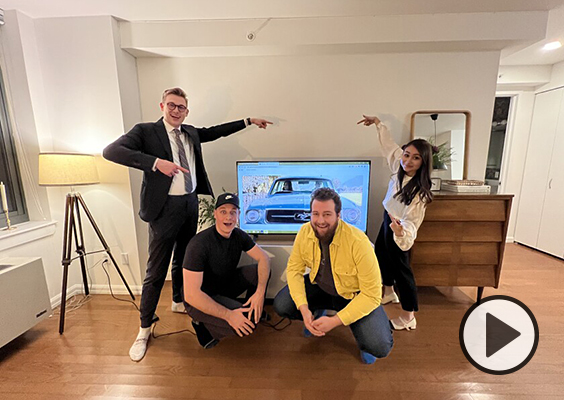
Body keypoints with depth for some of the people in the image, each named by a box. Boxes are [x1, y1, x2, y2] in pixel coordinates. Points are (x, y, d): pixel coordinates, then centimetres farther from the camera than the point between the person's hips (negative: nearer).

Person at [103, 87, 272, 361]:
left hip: (190, 204, 6)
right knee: (156, 270, 0)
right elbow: (111, 151, -17)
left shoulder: (191, 133, 13)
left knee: (183, 259, 20)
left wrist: (249, 121, 23)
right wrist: (156, 162, -28)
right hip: (165, 207, -6)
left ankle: (178, 302, 43)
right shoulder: (146, 131, -5)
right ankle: (144, 329, 18)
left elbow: (216, 132, 23)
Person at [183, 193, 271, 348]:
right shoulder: (199, 244, -28)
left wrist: (260, 292, -23)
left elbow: (264, 258, -7)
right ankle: (203, 325, 0)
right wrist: (228, 315, -31)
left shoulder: (239, 235, -7)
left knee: (260, 271, -12)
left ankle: (255, 311, 12)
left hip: (225, 286, 7)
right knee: (247, 322, -26)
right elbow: (191, 294, -30)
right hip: (201, 300, -6)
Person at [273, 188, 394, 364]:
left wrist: (334, 321, -26)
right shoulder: (305, 232, -18)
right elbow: (294, 269, -9)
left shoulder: (358, 242, -31)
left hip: (356, 295, -3)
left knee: (379, 347, -24)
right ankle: (317, 314, 18)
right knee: (281, 305, -14)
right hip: (319, 286, 4)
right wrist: (304, 309, -21)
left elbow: (372, 294, -25)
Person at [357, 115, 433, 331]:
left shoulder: (419, 190, -31)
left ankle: (408, 318, 22)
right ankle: (389, 293, 48)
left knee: (401, 269, 3)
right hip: (388, 219, 8)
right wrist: (377, 122, 10)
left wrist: (401, 231, -59)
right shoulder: (400, 166, -12)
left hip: (400, 227, -8)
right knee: (381, 254, 24)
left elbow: (411, 221, -36)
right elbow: (389, 144, 4)